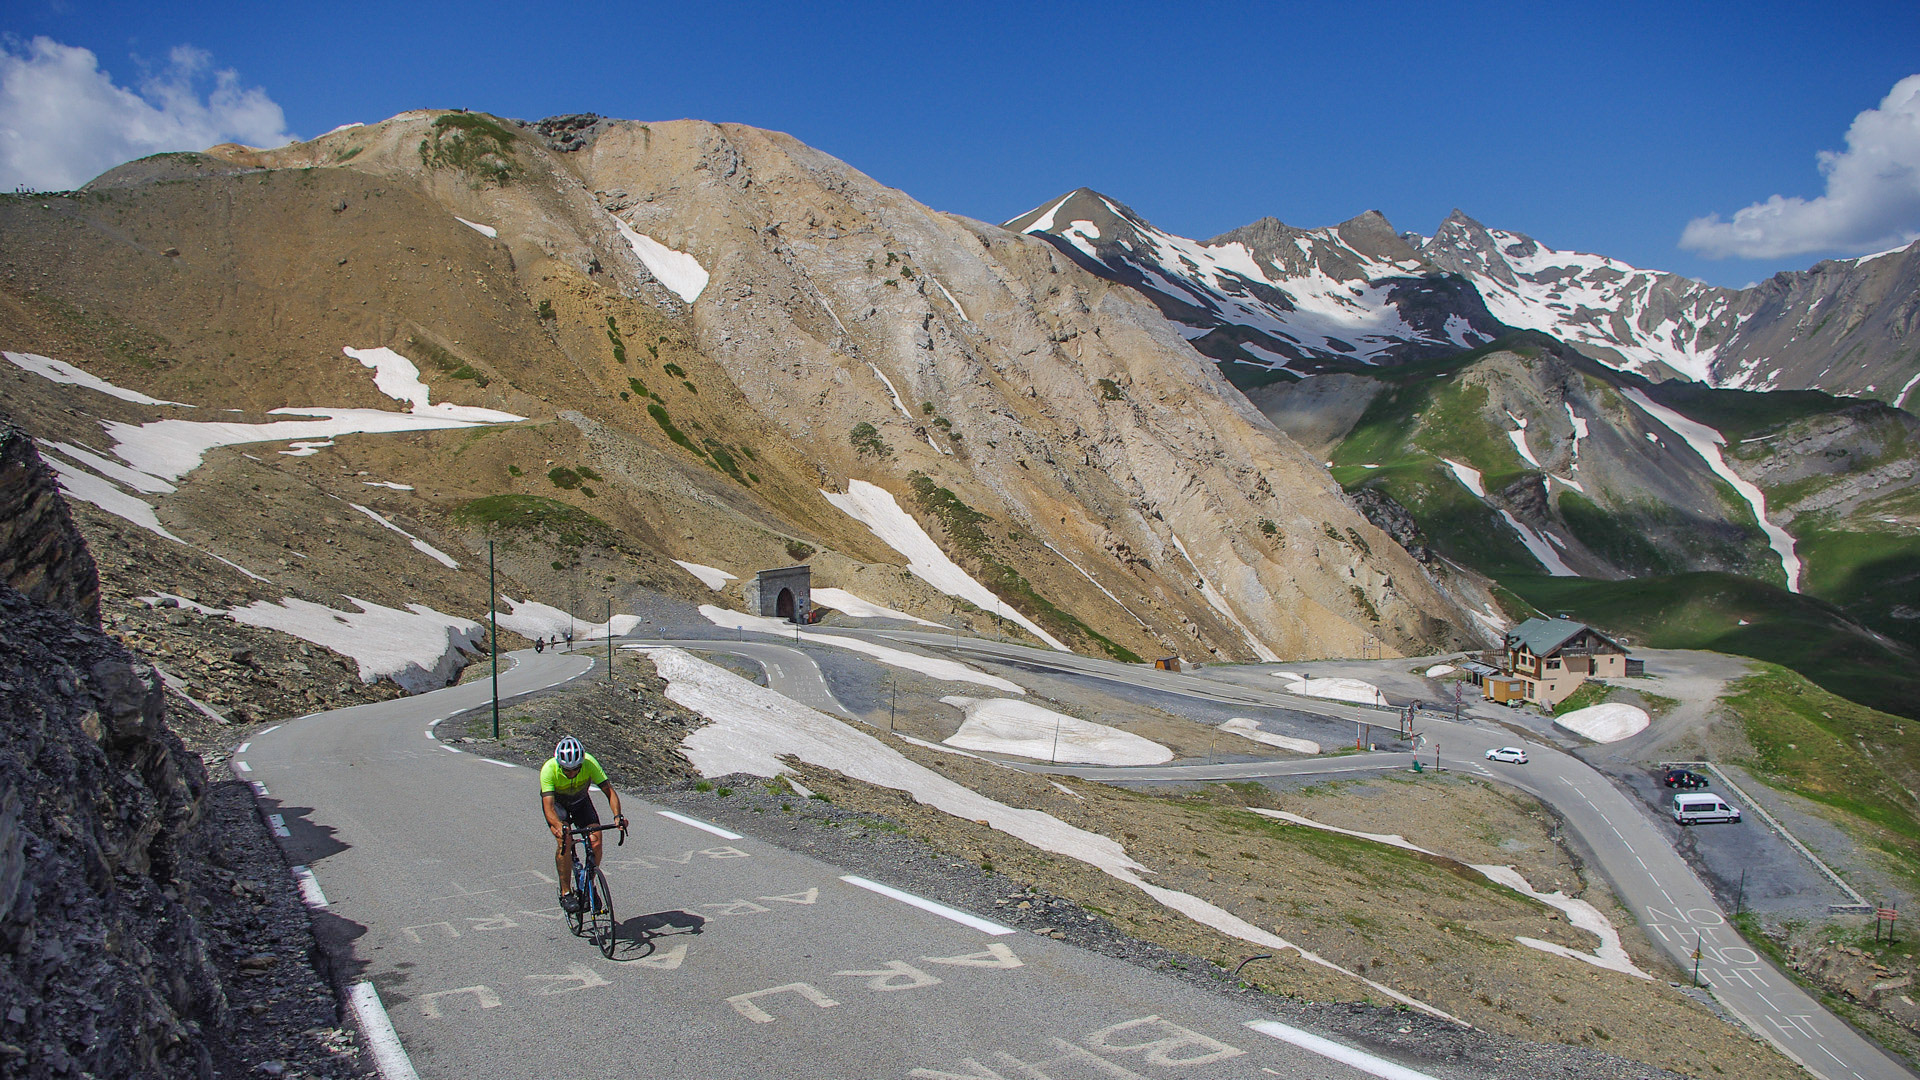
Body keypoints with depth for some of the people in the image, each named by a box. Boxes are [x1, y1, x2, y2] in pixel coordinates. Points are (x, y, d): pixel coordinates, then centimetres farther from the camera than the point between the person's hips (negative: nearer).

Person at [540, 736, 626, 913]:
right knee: (564, 841, -26)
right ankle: (566, 893, -13)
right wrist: (559, 825, -60)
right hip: (557, 802, -2)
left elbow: (609, 790, -32)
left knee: (596, 841, -18)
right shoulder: (549, 769, -35)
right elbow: (549, 807, -40)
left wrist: (617, 815, -48)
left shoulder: (589, 763, -32)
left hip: (580, 800, 2)